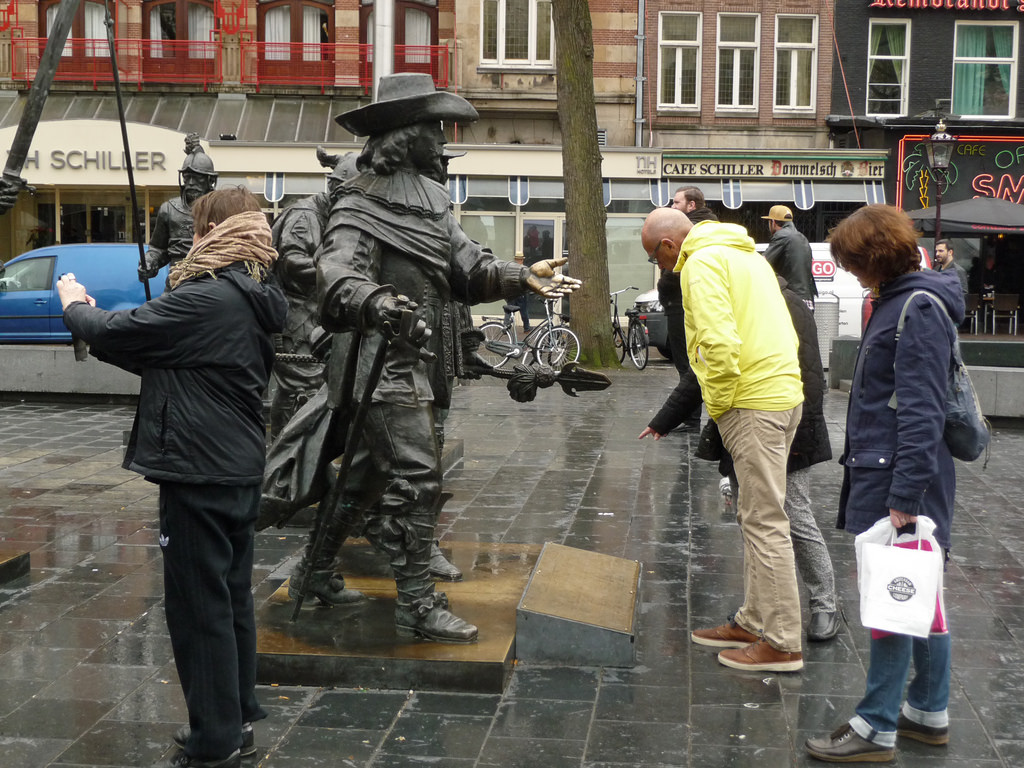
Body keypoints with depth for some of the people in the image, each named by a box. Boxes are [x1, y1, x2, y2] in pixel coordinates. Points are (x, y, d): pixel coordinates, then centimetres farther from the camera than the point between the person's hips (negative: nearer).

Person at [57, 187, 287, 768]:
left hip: (200, 475, -9)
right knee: (232, 598, 17)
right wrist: (104, 320, 9)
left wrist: (75, 305, 6)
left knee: (199, 606, 0)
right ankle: (238, 720, 28)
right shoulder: (254, 303, 10)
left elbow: (115, 336, -13)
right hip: (241, 471, 9)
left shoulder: (205, 301, -19)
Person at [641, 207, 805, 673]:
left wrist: (719, 407, -10)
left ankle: (782, 644, 0)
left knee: (765, 522, -5)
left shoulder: (702, 263, -10)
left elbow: (719, 341, -23)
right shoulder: (744, 254, 21)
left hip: (754, 404, -10)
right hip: (783, 393, 10)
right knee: (756, 516, 17)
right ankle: (754, 621, 27)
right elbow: (784, 333, 23)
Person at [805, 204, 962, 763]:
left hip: (899, 481, -10)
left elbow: (922, 409, -22)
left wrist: (905, 493, -24)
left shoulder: (920, 309, -16)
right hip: (882, 472, 10)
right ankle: (928, 714, 27)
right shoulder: (896, 301, 15)